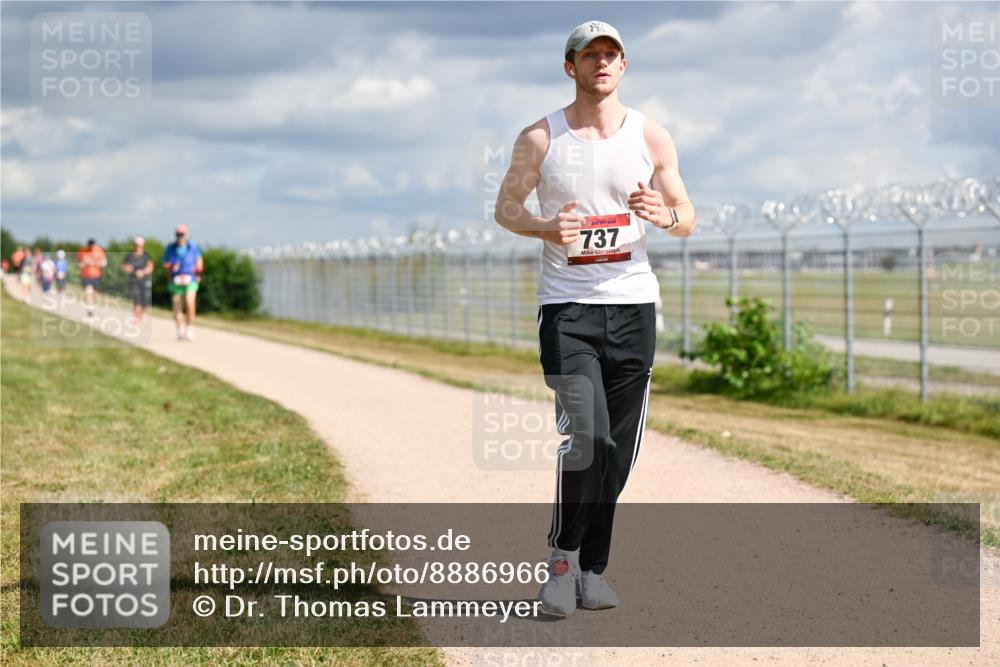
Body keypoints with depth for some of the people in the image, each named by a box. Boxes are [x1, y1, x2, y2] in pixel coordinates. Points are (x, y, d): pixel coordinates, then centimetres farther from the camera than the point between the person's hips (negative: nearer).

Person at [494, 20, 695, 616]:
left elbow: (688, 220, 10)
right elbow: (505, 207, 7)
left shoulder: (652, 137, 6)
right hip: (567, 306, -3)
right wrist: (544, 228, -14)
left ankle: (593, 568, 18)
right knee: (587, 436, -18)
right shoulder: (540, 138, 2)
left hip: (634, 305, 3)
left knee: (619, 450, 4)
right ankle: (564, 554, 4)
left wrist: (664, 214, -15)